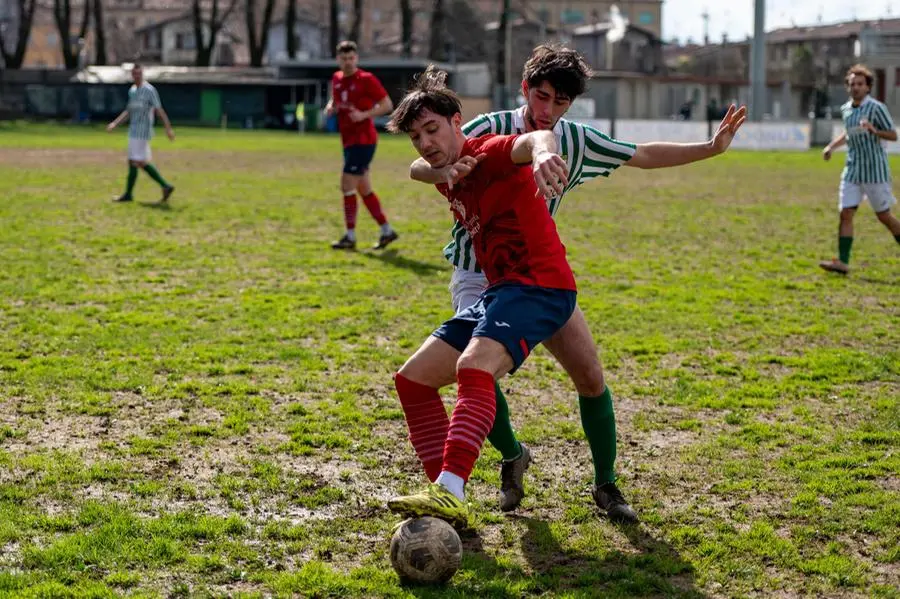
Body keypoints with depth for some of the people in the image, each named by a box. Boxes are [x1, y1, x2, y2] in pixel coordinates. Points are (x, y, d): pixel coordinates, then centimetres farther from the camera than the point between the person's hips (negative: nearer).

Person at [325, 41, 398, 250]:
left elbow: (387, 105, -9)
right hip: (349, 140, 8)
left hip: (363, 140, -8)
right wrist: (331, 108, 4)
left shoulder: (366, 79, -10)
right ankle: (386, 231, 21)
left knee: (347, 185, -11)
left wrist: (364, 114, -22)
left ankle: (350, 237, -4)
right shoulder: (336, 79, 11)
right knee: (364, 189, 11)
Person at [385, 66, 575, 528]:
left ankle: (449, 493, -46)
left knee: (473, 368, -34)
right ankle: (447, 503, 1)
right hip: (499, 291, 10)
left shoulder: (488, 153, -11)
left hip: (541, 286, -10)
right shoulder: (449, 181, 15)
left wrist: (542, 151, -59)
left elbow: (531, 139, -33)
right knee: (412, 379, 5)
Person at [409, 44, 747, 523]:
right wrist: (448, 172, -44)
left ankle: (605, 485, 12)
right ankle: (512, 456, 7)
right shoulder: (491, 129, -15)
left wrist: (711, 148, 4)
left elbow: (643, 155, 12)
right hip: (479, 273, -3)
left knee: (590, 375, -6)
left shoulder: (577, 141, -2)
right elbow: (418, 167, -21)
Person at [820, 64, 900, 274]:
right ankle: (843, 262, -7)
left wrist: (873, 130, -27)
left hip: (875, 170, -5)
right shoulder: (846, 109, 9)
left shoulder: (876, 108, -10)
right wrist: (832, 146, 14)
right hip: (852, 171, 5)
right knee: (845, 214, -6)